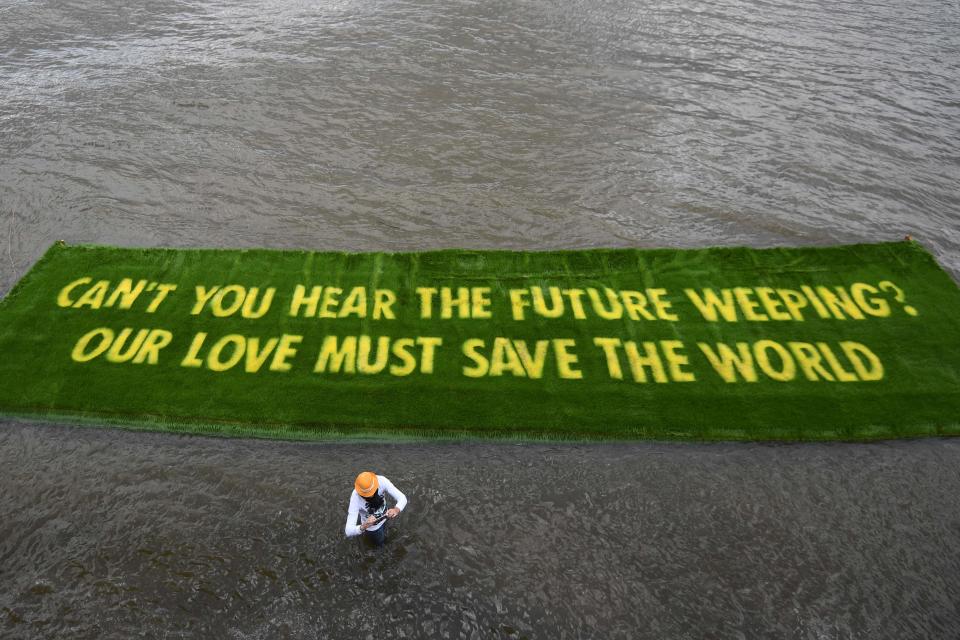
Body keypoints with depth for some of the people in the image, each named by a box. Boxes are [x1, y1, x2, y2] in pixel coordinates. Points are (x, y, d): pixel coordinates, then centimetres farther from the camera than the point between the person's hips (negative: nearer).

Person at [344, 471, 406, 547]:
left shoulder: (381, 481, -36)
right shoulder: (356, 497, -42)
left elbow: (402, 498, -34)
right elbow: (348, 532, -42)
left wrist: (396, 509, -55)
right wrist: (363, 527, -61)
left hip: (383, 516, 3)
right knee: (379, 544, 25)